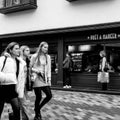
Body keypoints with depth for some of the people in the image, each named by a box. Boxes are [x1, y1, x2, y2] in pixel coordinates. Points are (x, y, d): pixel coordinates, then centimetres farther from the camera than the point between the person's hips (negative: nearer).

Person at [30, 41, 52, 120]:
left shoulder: (48, 57, 9)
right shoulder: (34, 56, -3)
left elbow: (49, 69, 10)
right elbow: (30, 67, 2)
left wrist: (49, 79, 3)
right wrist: (37, 71, -14)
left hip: (45, 79, 5)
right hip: (37, 79, -4)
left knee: (49, 95, -4)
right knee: (39, 97, -2)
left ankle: (38, 108, 21)